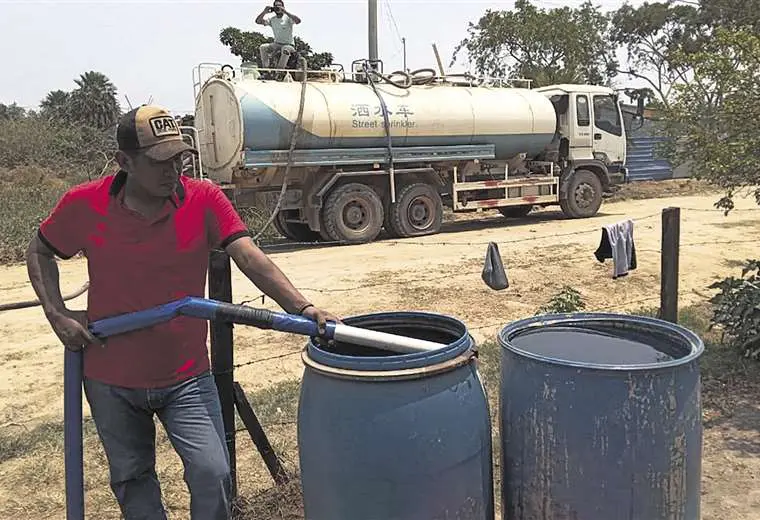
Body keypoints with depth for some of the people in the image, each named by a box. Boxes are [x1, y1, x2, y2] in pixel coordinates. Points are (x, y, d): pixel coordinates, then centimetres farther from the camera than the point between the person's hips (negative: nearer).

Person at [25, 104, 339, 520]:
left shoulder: (204, 199, -14)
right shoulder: (84, 204, -11)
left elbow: (252, 259, -23)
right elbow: (39, 252, 7)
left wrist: (302, 308, -37)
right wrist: (57, 314, -6)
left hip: (186, 376, -1)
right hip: (112, 380, 2)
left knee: (213, 474, -7)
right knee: (131, 479, 19)